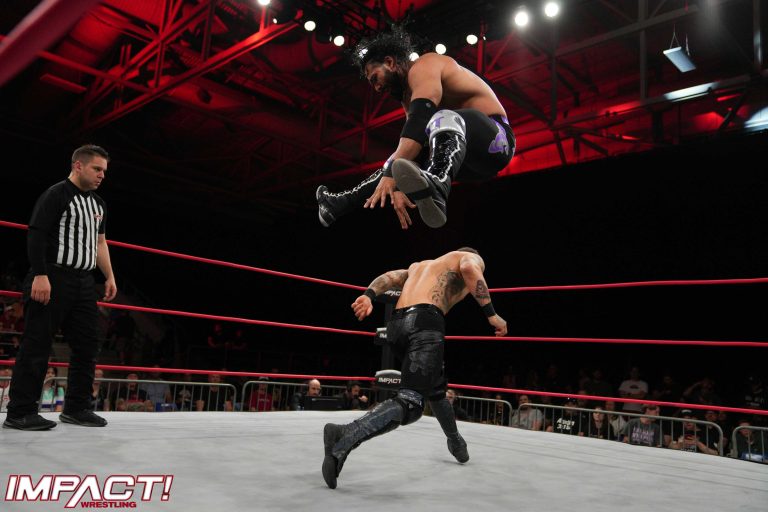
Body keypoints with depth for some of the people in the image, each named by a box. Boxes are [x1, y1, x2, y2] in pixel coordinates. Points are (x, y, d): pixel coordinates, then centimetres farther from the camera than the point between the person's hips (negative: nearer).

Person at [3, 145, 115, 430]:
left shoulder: (99, 204, 18)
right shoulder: (56, 195, -6)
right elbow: (35, 234, -13)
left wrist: (109, 276, 19)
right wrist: (40, 275, -21)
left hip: (84, 282, 8)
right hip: (53, 280, -8)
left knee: (87, 344, 7)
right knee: (37, 345, -4)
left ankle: (77, 407, 16)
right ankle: (20, 413, 3)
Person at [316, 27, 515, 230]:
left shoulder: (423, 67, -11)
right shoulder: (409, 94, 18)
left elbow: (420, 121, -28)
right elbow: (410, 143, 8)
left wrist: (391, 174, -38)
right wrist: (400, 186, -6)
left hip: (495, 139, -9)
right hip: (471, 156, 9)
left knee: (445, 119, -39)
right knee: (393, 162, 16)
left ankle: (435, 190, -66)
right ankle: (343, 203, 24)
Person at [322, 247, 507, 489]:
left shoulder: (420, 265, 37)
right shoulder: (469, 257, 19)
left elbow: (389, 277, 21)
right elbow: (469, 269, -7)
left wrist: (368, 296, 5)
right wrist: (491, 313, -6)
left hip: (396, 325, 8)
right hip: (425, 323, -8)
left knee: (436, 387, 28)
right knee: (410, 403, -15)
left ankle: (455, 442, 44)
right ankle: (345, 436, -33)